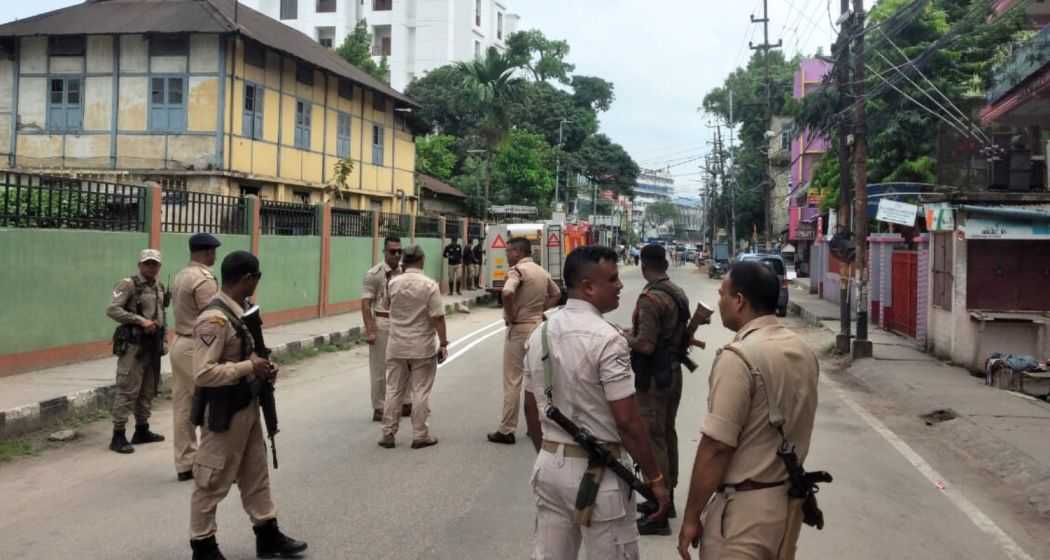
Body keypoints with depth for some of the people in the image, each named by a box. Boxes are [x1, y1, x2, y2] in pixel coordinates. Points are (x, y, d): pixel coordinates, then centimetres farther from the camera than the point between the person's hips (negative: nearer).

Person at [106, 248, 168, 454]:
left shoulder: (160, 287, 13)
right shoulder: (128, 284, -10)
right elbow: (112, 310, -19)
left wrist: (164, 341, 16)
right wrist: (141, 321, -22)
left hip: (153, 344, 8)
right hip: (133, 344, -8)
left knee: (148, 390, 13)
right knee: (127, 390, -7)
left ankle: (142, 430, 24)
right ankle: (118, 435, -2)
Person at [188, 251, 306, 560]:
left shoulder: (240, 310, 4)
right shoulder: (215, 319, -24)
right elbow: (203, 373, -29)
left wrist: (262, 368, -1)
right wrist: (250, 368, -23)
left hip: (247, 406, 9)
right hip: (224, 413, -9)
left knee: (256, 474, 19)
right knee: (213, 481, 7)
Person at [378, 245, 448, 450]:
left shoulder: (393, 284, 0)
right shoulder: (429, 285, -13)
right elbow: (437, 318, -15)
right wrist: (443, 344, -7)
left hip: (397, 346, 4)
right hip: (422, 348, -4)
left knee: (393, 391, 11)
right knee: (420, 392, 4)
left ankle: (388, 434, 15)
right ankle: (420, 435, 9)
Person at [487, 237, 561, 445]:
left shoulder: (517, 269, -14)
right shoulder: (541, 271, 11)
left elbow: (507, 293, -31)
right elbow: (556, 294, 22)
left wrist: (510, 316, -17)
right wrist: (541, 309, 13)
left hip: (519, 329, -7)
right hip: (538, 326, 8)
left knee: (512, 382, -2)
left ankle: (506, 430, 3)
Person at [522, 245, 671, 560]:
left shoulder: (539, 335, 4)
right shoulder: (607, 339, -19)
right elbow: (627, 421, -19)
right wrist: (655, 478, -9)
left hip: (549, 465, 7)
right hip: (597, 471, -7)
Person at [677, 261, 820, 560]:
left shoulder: (738, 358, -21)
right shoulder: (804, 352, 5)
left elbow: (717, 447, -21)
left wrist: (691, 517, -14)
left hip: (746, 507, -8)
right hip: (789, 499, 8)